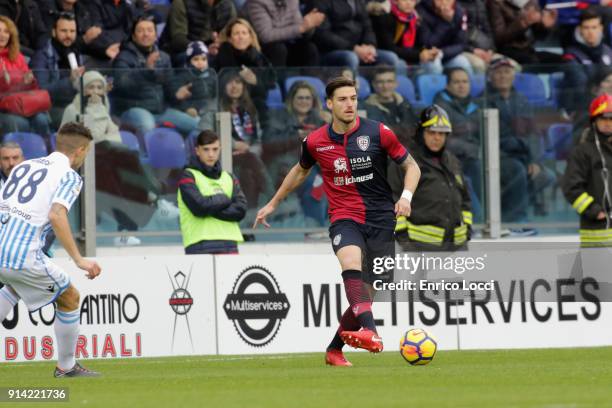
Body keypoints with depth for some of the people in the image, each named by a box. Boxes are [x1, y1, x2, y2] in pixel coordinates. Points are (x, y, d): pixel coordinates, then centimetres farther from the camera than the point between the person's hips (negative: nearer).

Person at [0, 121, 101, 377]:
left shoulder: (23, 167, 20)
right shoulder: (69, 176, 0)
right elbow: (56, 215, -18)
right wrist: (78, 260, -18)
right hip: (23, 256, -7)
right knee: (70, 298, 14)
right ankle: (66, 366, 21)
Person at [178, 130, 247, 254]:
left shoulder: (229, 179, 15)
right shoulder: (188, 177, 1)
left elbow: (240, 210, 2)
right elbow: (199, 206, -14)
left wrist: (211, 209, -9)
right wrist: (223, 199, -1)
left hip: (229, 245, 5)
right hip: (200, 246, -5)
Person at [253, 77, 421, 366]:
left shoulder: (378, 133, -4)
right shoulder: (315, 142, 2)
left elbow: (411, 166, 5)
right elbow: (300, 171, 24)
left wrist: (406, 196, -13)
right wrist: (273, 204, 30)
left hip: (380, 219, 1)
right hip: (344, 217, 0)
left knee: (367, 294, 0)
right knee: (351, 260, -34)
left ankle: (335, 349, 24)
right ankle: (370, 332, -51)